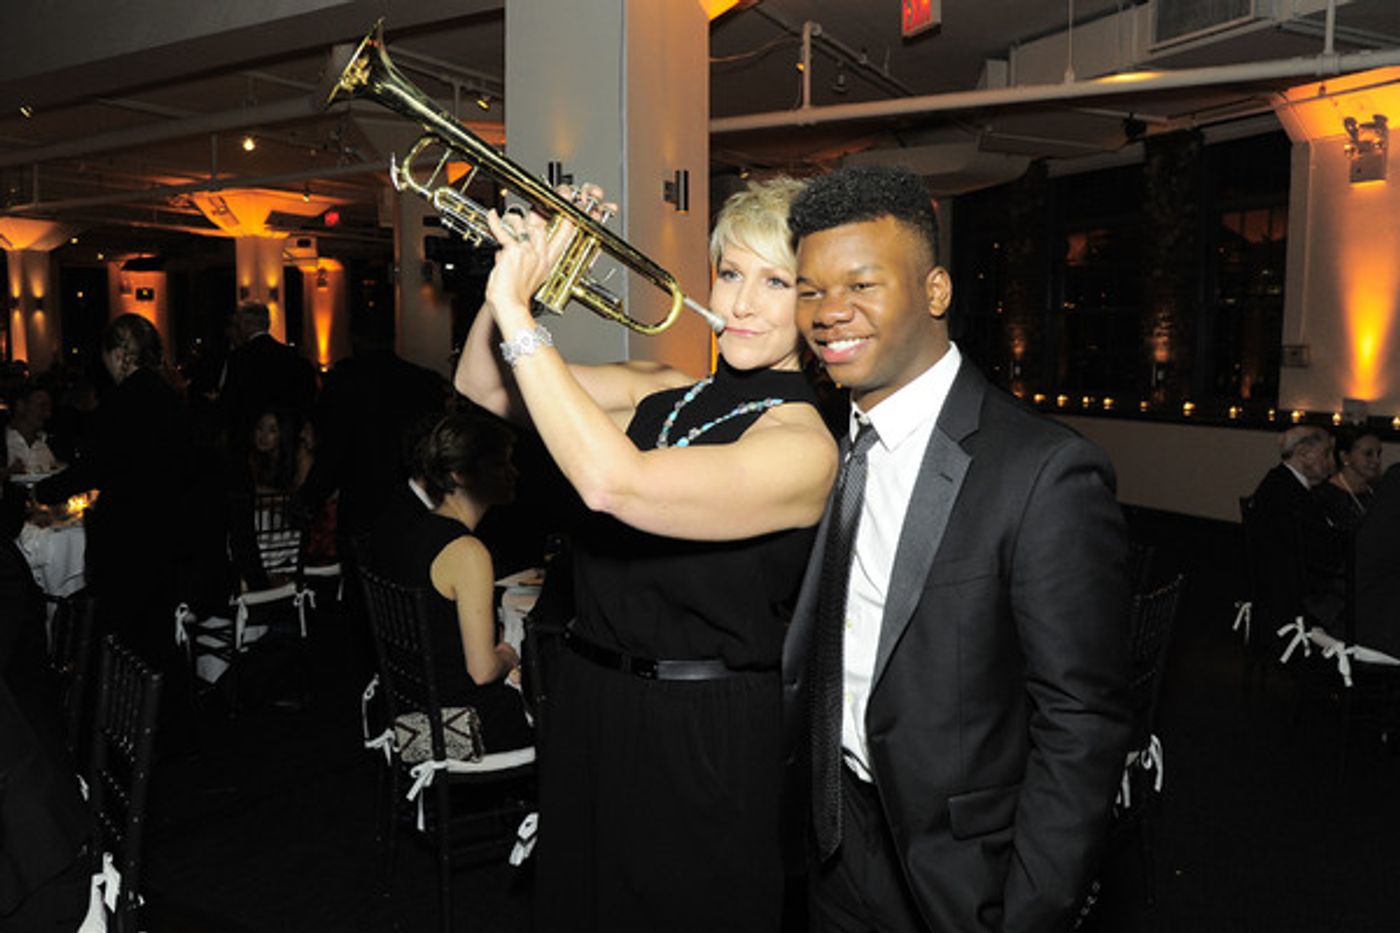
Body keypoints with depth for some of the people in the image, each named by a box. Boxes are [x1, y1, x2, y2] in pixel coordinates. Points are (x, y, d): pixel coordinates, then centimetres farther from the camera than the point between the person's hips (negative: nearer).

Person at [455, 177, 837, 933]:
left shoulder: (801, 444, -19)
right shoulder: (662, 394, 1)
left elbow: (613, 483, -34)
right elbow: (484, 388, 3)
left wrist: (517, 312, -29)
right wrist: (517, 274, -13)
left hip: (700, 736, -6)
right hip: (588, 708, 7)